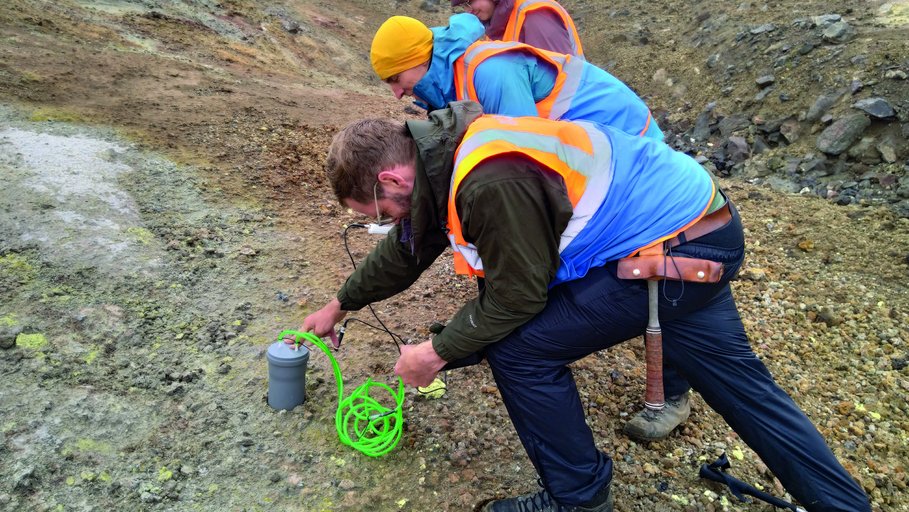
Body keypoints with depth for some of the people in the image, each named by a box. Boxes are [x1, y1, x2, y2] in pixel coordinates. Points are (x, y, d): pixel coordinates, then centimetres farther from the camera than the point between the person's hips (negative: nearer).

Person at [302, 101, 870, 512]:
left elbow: (516, 298, -19)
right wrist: (338, 306, 27)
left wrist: (438, 352, -4)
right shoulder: (440, 150, 4)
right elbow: (405, 250, 16)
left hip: (674, 251, -10)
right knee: (739, 379, 20)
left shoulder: (490, 182, -29)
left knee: (520, 348, -8)